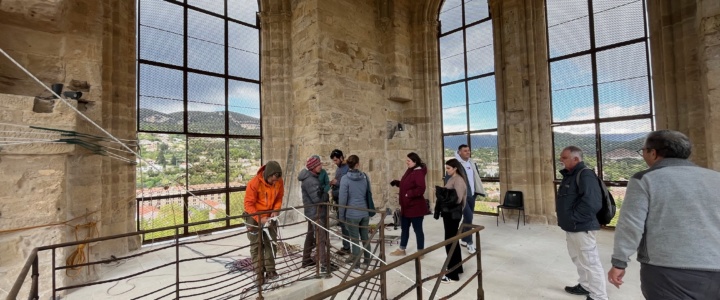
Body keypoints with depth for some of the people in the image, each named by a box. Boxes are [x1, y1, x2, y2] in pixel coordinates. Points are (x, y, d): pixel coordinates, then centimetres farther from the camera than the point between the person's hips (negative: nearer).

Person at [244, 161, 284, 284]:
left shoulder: (279, 181, -13)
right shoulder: (254, 183, -25)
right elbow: (249, 204, -21)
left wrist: (275, 211, -16)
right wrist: (260, 219, -28)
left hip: (270, 215, 4)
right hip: (254, 216, -4)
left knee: (271, 243, 6)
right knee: (256, 245, 2)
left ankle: (270, 270, 17)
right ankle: (259, 273, 11)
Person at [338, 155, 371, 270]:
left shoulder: (345, 178, -13)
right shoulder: (365, 176, -1)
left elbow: (343, 199, -12)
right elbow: (369, 195, 9)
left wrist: (341, 215, -1)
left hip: (352, 214, -4)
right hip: (365, 213, 4)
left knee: (355, 239, 8)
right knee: (365, 237, 18)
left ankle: (356, 264, 20)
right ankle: (367, 259, 34)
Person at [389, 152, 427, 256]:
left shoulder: (419, 173, -20)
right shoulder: (409, 171, 9)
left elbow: (421, 189, -29)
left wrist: (409, 194, -29)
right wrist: (396, 183, 5)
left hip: (416, 207, -10)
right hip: (406, 206, 10)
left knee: (417, 229, 6)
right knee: (404, 228, 19)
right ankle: (401, 250, 34)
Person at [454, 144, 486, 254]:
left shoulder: (472, 163, 11)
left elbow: (477, 177, 18)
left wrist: (478, 190, 11)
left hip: (472, 194, 7)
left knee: (468, 217, 14)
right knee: (468, 217, -11)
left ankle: (464, 240, 29)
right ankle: (469, 243, 1)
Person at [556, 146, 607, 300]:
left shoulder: (585, 175, -19)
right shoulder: (569, 175, 11)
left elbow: (592, 203, -29)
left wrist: (574, 217, -20)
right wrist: (565, 219, 12)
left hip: (581, 227, -10)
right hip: (570, 227, 10)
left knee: (589, 262, 2)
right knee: (578, 259, 23)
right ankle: (585, 286, 41)